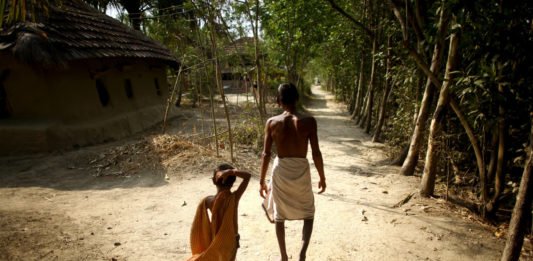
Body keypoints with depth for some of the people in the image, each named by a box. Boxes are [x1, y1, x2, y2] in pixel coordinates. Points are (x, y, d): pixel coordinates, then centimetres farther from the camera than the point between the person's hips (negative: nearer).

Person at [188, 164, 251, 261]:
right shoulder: (234, 198, -21)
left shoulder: (208, 201, -16)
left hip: (215, 242, 2)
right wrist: (232, 171, -31)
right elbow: (248, 176, -21)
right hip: (230, 241, -2)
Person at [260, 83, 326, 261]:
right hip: (301, 172, -1)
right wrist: (322, 177, 5)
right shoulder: (308, 121, -10)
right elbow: (316, 153, -8)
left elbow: (266, 154, -4)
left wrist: (262, 181, 5)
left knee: (279, 216, 19)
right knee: (308, 213, 21)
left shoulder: (272, 122, -6)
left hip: (280, 171, 1)